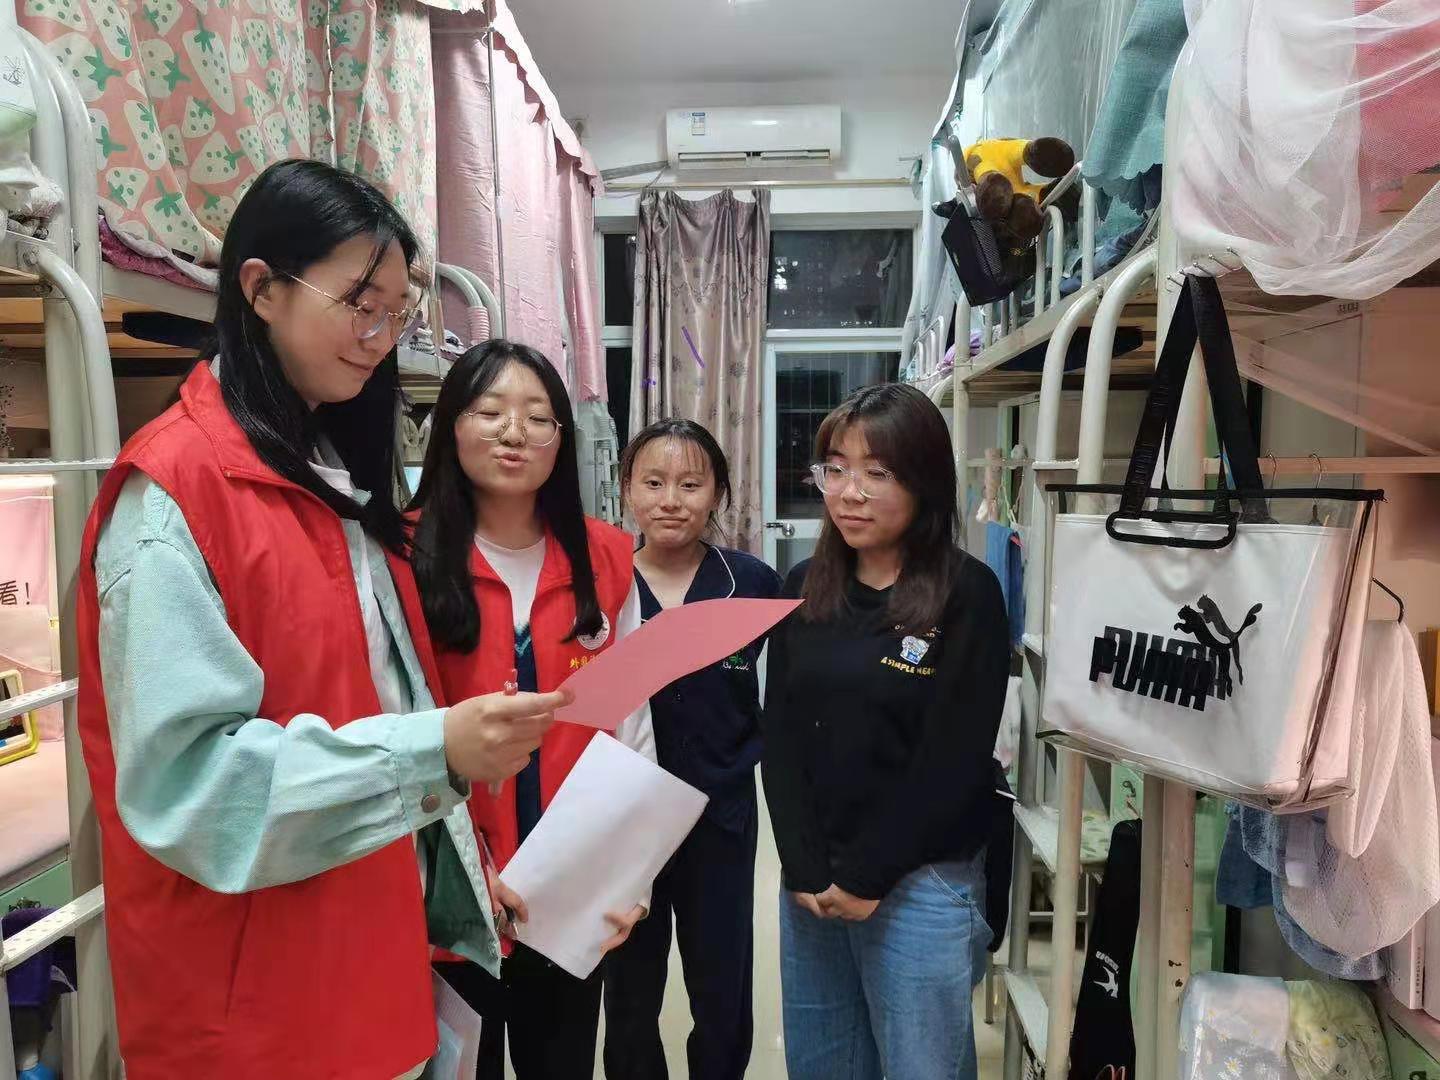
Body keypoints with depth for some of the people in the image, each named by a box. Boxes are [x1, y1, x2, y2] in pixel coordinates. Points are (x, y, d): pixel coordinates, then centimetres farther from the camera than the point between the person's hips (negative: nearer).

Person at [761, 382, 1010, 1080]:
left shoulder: (967, 595, -10)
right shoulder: (804, 589, 3)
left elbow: (954, 759, -13)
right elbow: (782, 738, 1)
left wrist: (866, 877, -11)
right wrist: (806, 871, -7)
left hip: (922, 883, -4)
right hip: (810, 880, 4)